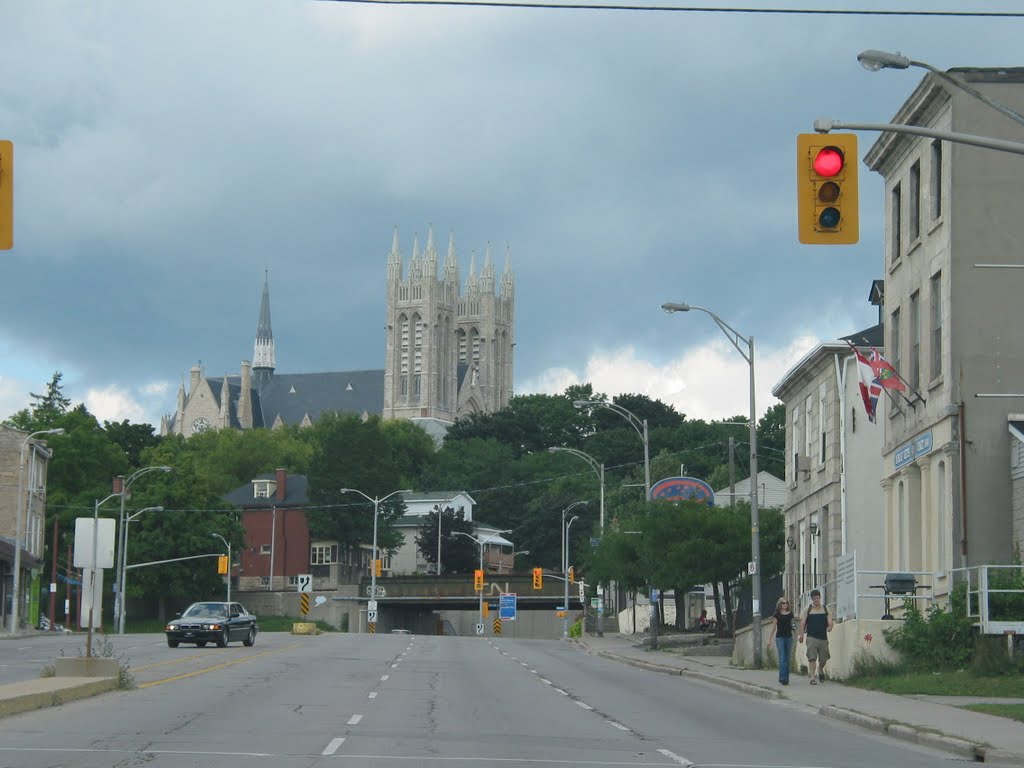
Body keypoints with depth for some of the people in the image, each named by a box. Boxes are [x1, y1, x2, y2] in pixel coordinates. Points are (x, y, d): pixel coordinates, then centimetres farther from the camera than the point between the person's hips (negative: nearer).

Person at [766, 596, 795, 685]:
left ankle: (785, 678, 12)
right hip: (780, 637, -4)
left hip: (789, 637, 4)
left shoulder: (790, 614, 10)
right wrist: (769, 638, -1)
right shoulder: (777, 615, 0)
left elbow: (791, 625, 16)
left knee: (787, 659, 6)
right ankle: (783, 678, -14)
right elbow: (773, 627, 2)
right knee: (782, 658, -11)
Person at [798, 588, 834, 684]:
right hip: (811, 637, -2)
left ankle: (820, 670, 40)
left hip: (823, 638, 2)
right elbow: (802, 622, 1)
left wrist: (830, 627, -18)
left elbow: (830, 621, 4)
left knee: (823, 658, 8)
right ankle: (812, 678, -13)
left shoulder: (825, 609, 10)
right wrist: (801, 635, -10)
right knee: (812, 658, -12)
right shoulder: (808, 610, 5)